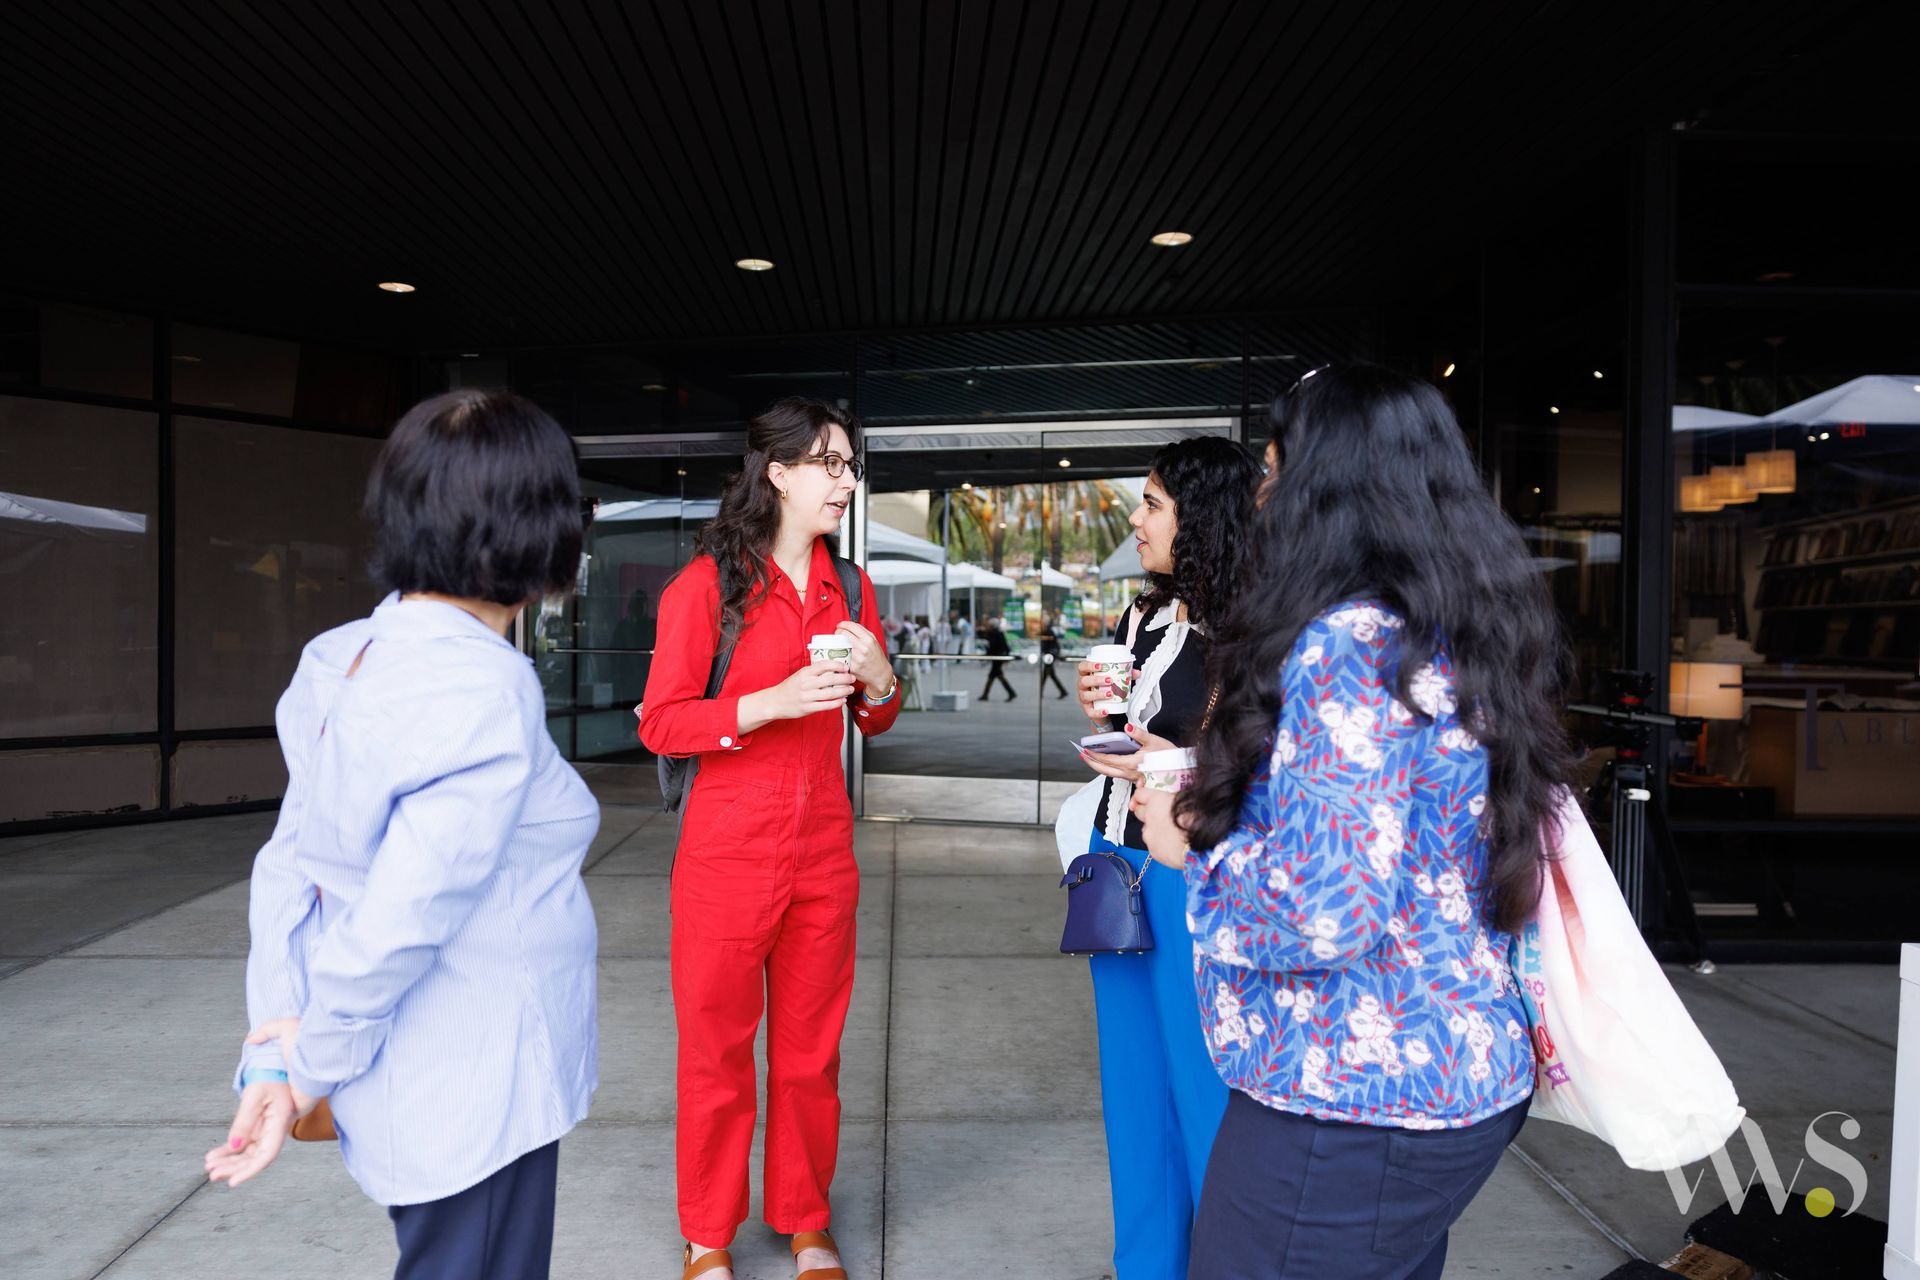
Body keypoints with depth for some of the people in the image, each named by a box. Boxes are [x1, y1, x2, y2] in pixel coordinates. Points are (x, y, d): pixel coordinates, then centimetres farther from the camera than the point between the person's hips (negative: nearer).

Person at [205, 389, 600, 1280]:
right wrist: (313, 1067, -10)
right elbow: (402, 919, -25)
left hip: (414, 1085, 8)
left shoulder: (344, 661, 0)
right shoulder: (485, 688, -25)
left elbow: (289, 871, 1)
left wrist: (276, 1052, 0)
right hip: (474, 1098, -8)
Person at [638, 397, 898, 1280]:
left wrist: (878, 679, -6)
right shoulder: (707, 583, -7)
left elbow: (873, 723, 16)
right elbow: (660, 724, -9)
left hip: (823, 849, 4)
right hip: (729, 850, -4)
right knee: (716, 1050, 8)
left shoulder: (847, 586, 9)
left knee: (811, 1049, 13)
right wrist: (772, 702, -21)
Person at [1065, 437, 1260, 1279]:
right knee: (1134, 1085, 18)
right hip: (1121, 864, 8)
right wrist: (1099, 714, 1)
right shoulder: (1143, 620, 10)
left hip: (1192, 883, -8)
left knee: (1205, 1092, 4)